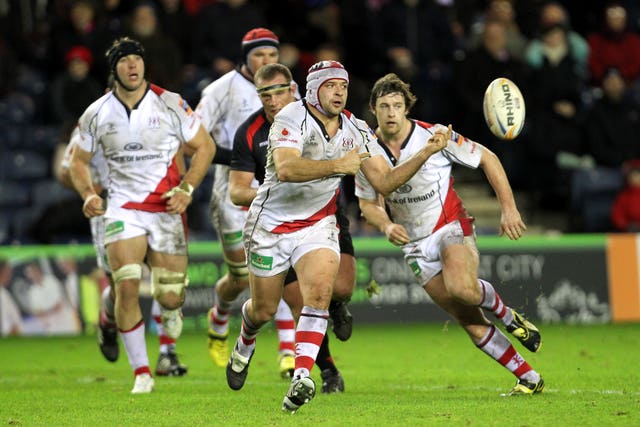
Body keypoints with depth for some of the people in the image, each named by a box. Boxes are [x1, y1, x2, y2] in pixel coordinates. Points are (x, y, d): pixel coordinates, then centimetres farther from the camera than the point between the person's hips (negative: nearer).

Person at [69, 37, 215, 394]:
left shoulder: (171, 105, -5)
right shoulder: (97, 114, 0)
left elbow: (205, 147, 4)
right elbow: (78, 160, 13)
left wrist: (186, 190, -8)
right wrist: (89, 195, -6)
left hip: (168, 207, 0)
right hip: (123, 207, 0)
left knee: (170, 297, -1)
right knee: (126, 286, -17)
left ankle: (172, 310, 41)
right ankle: (141, 373, -6)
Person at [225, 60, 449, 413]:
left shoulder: (356, 130, -1)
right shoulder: (292, 118, -19)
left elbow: (384, 182, -2)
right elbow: (285, 168, -35)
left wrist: (425, 153, -14)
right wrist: (336, 165, -44)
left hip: (317, 224, 3)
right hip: (272, 223, -3)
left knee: (320, 291, -25)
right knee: (263, 310, 10)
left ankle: (301, 379, -31)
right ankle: (244, 346, 47)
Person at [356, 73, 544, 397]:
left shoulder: (435, 136, -13)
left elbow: (487, 159, -2)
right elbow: (367, 203, 6)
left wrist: (509, 208, -7)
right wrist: (387, 226, -16)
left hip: (452, 227, -3)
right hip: (415, 245, 3)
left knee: (462, 289, -34)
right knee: (471, 324, -3)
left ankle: (506, 314, -2)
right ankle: (529, 379, 9)